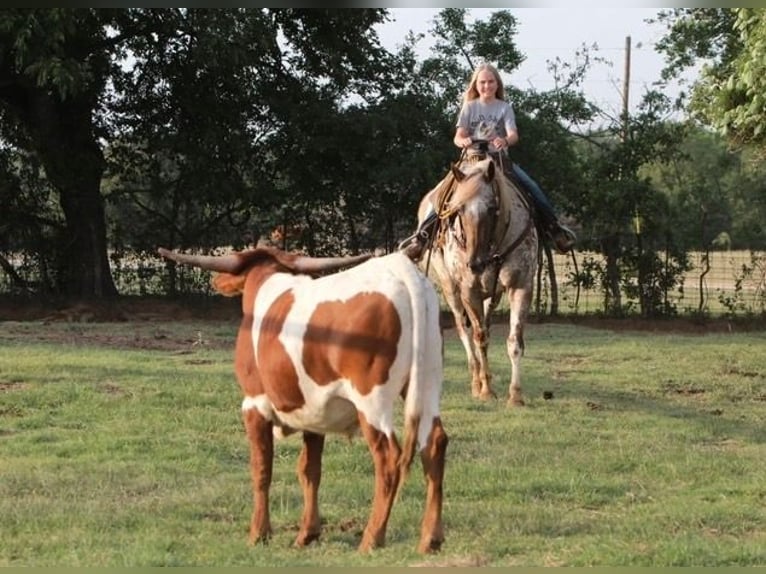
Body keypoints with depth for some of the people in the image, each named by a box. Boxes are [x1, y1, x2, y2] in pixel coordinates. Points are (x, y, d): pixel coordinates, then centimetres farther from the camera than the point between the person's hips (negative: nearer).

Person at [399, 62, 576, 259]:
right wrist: (463, 141, -29)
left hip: (499, 158, 0)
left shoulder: (505, 107, 6)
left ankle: (554, 228, -6)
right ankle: (422, 234, -16)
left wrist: (505, 141, -34)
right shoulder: (469, 107, 7)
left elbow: (513, 134, -9)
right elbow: (458, 136, -3)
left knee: (532, 188, -16)